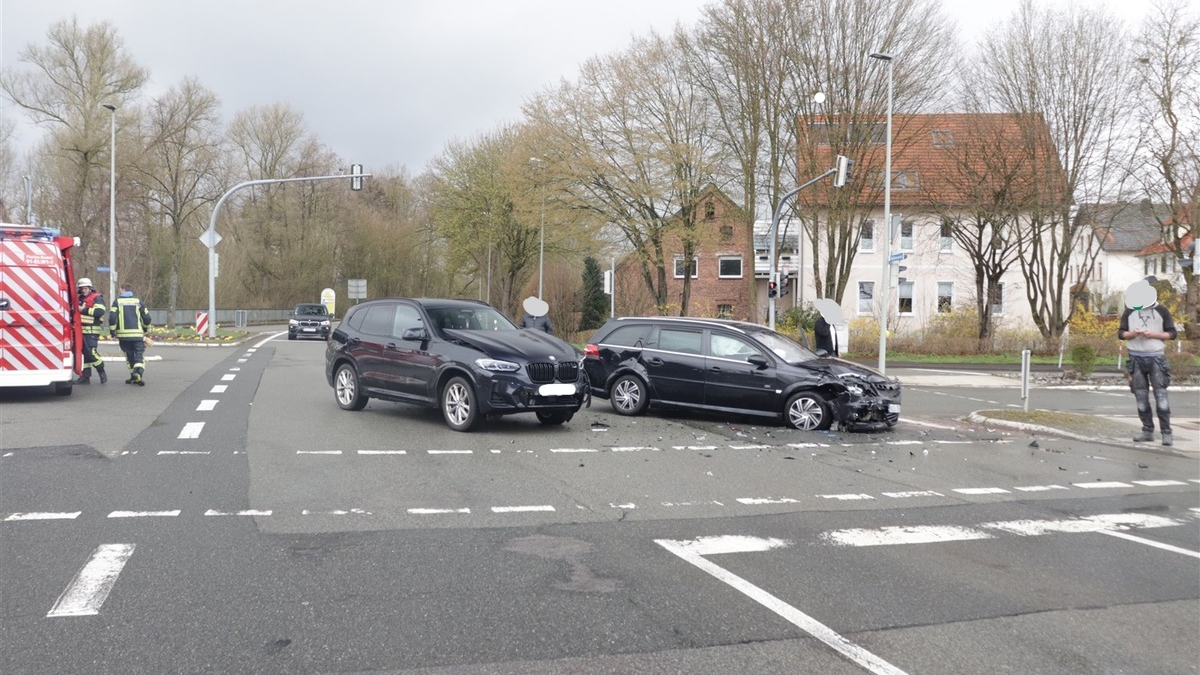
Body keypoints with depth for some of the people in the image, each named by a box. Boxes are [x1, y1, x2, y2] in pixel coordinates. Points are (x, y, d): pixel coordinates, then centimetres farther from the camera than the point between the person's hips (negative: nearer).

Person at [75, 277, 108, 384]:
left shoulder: (97, 298, -6)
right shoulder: (81, 299, 19)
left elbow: (100, 311, -21)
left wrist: (84, 310, -18)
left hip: (92, 331, -8)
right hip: (82, 330, 8)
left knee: (91, 352, -15)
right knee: (85, 353, 10)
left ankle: (102, 372, 1)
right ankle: (85, 376, 13)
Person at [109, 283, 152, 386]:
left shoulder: (117, 301, 3)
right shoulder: (138, 301, 6)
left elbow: (112, 318, -7)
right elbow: (147, 318, 5)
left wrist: (113, 332, 4)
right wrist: (145, 329, 23)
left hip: (124, 335, 0)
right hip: (138, 334, 0)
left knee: (130, 356, 14)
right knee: (139, 355, 1)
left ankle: (134, 376, 16)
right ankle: (138, 372, -22)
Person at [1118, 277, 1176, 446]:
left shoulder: (1161, 311, 0)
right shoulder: (1129, 312, 6)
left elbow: (1172, 334, 2)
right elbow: (1121, 333, 7)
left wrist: (1153, 334, -15)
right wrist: (1132, 333, -14)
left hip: (1156, 357, -3)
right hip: (1136, 358, 3)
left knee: (1161, 395, -8)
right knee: (1141, 396, 4)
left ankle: (1166, 432, -5)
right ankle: (1147, 431, 11)